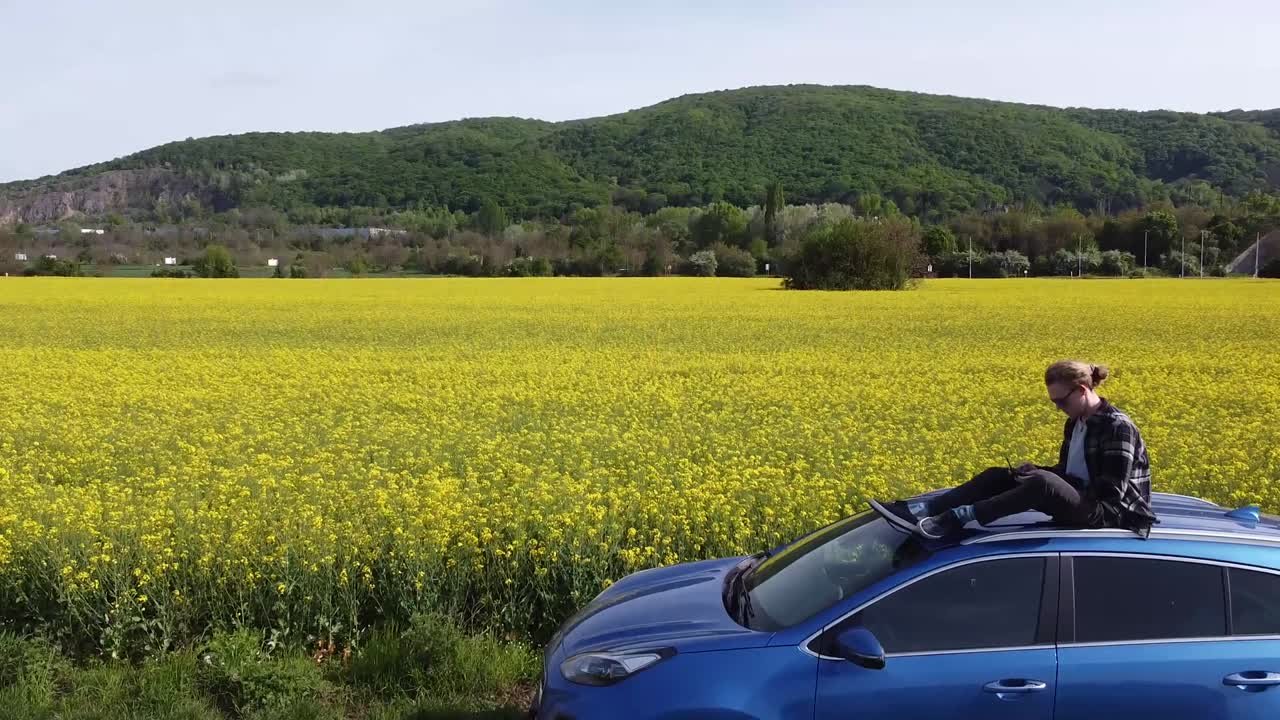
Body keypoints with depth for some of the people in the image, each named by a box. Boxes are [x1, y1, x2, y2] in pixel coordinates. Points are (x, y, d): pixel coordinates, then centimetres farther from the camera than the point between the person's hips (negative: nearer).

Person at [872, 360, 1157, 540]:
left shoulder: (1118, 427, -16)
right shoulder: (1076, 423, 11)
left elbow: (1111, 492, -21)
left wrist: (1038, 475, -20)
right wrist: (1035, 471, -3)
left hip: (1109, 515, -9)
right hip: (1081, 499, 9)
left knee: (1041, 482, -37)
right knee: (998, 476, -6)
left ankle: (960, 517, -39)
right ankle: (920, 511, -24)